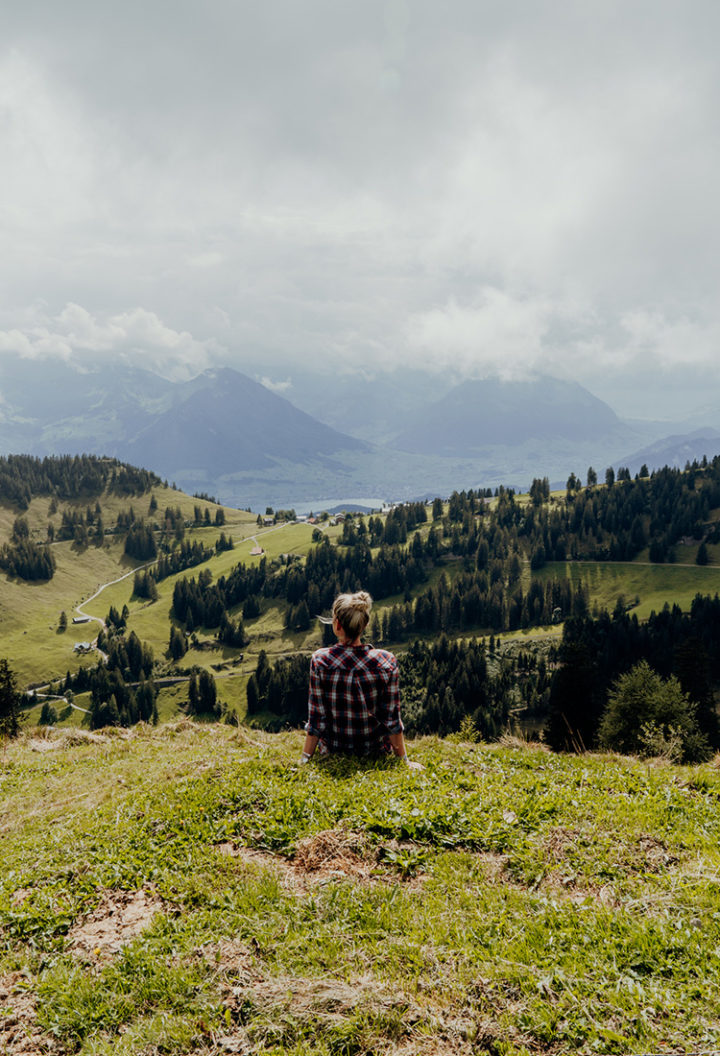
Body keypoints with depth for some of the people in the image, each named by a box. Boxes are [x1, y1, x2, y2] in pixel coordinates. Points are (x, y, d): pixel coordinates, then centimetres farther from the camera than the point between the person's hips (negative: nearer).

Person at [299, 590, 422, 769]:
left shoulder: (320, 660, -19)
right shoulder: (386, 662, -19)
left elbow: (316, 719, -14)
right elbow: (392, 720, -13)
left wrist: (304, 758, -3)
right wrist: (404, 761, -1)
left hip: (333, 752, 0)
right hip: (375, 752, 0)